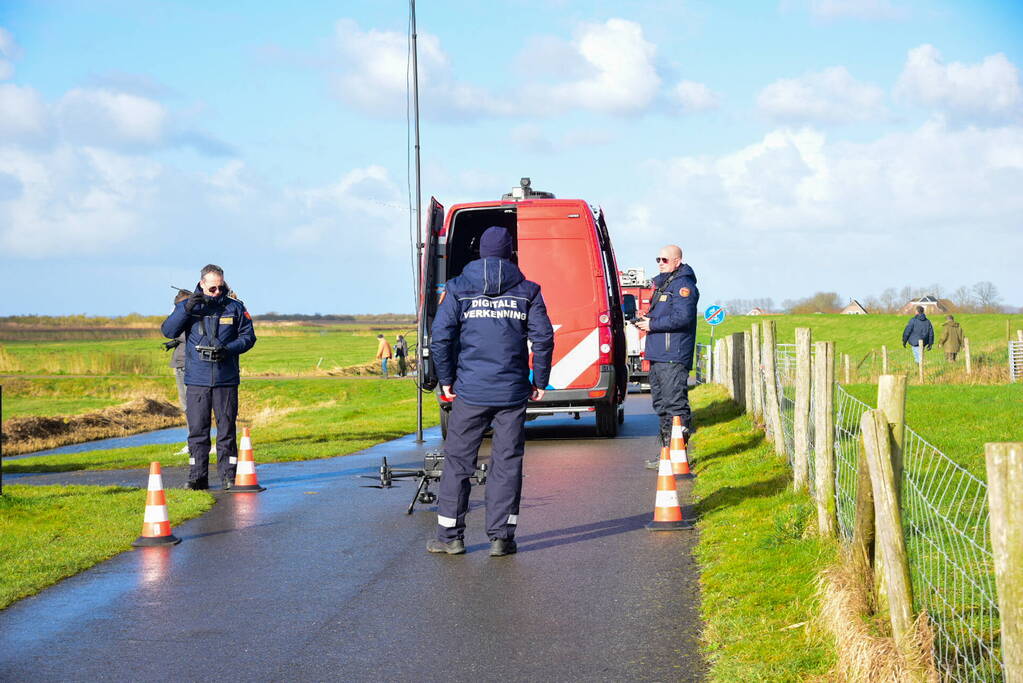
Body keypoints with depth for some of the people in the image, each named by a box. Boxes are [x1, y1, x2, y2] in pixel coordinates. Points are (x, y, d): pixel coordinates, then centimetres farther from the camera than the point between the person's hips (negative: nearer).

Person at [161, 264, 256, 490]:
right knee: (197, 429, 1)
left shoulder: (235, 308, 5)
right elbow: (168, 331, -5)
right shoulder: (187, 306, 6)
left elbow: (248, 336, 7)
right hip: (196, 380, 0)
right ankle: (198, 477, 6)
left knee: (227, 429, 2)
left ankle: (229, 476, 8)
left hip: (226, 379, 0)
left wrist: (227, 349, -11)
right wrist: (186, 308, -18)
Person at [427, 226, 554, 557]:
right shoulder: (526, 291, 4)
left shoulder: (458, 289, 2)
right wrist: (540, 381, 9)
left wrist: (446, 380, 7)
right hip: (513, 392, 1)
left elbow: (440, 337, -3)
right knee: (507, 462, 5)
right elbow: (543, 338, -1)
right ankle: (501, 536, 4)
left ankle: (450, 535, 10)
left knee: (458, 461, 7)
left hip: (470, 391, 0)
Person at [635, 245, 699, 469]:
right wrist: (645, 320, 9)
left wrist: (653, 324, -14)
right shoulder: (662, 283, 22)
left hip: (674, 357, -11)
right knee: (662, 404, 13)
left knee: (675, 404, -10)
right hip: (658, 356, 11)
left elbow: (682, 317, -21)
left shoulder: (683, 285, -10)